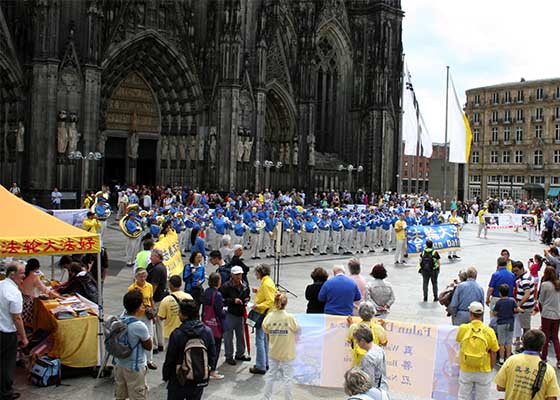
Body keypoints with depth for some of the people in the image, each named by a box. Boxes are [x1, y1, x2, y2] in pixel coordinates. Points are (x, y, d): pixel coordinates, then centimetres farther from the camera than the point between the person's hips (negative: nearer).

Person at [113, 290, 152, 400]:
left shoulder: (121, 318, -6)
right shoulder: (139, 326, -26)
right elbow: (149, 346, -13)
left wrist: (137, 316, 2)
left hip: (119, 363, 8)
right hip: (134, 367, -7)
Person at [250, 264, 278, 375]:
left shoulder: (266, 284, -19)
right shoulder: (267, 281, 12)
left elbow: (271, 301, -24)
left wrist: (259, 306, -25)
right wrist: (258, 292, 11)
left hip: (264, 315, -11)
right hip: (263, 315, 11)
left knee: (260, 340, -7)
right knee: (264, 339, 17)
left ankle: (260, 367, -3)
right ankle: (265, 363, 27)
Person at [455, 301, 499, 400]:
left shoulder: (463, 328, -12)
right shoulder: (489, 331, -13)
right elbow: (493, 354, -6)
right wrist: (490, 369, 7)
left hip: (465, 371, 1)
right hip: (483, 372, 0)